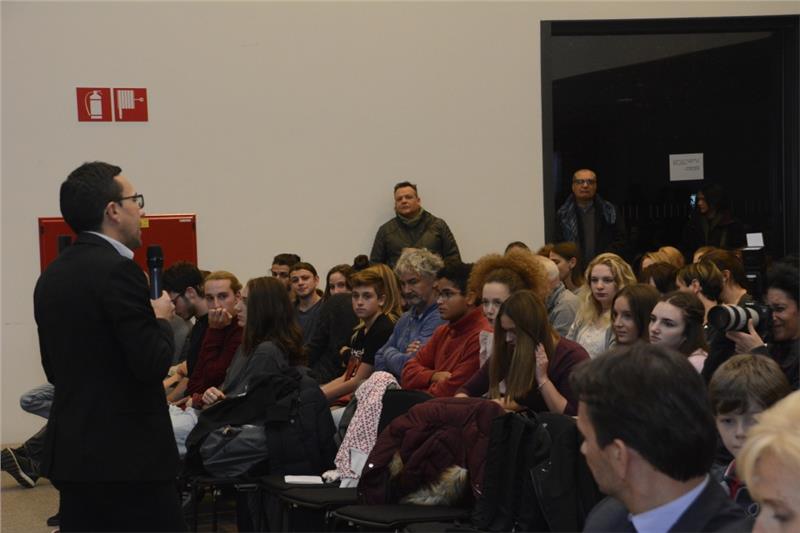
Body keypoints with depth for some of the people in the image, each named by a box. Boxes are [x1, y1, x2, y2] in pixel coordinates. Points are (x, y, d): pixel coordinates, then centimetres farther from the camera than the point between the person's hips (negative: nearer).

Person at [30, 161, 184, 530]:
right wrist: (161, 319, 0)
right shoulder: (117, 269, -15)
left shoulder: (50, 277, 10)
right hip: (129, 455, -8)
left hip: (71, 453, 8)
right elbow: (153, 363, -19)